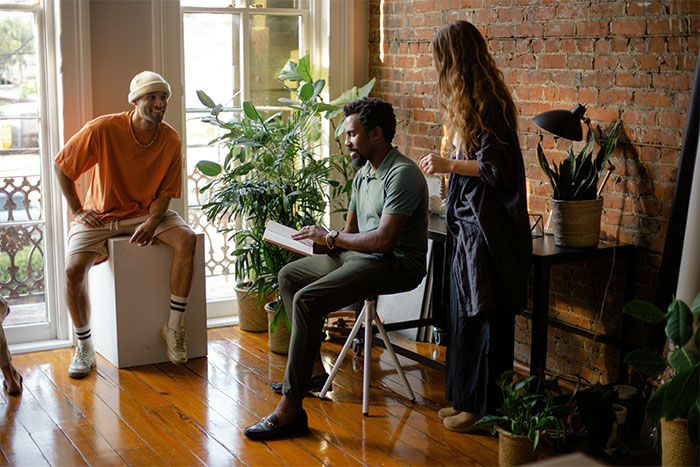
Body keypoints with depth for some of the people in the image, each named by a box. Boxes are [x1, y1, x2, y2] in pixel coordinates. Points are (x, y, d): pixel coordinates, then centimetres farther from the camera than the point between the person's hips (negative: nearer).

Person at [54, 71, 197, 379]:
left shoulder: (170, 140, -7)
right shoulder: (102, 130, -16)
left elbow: (165, 192, -2)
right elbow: (61, 166, -4)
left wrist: (152, 222, -22)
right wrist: (78, 211, -6)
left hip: (146, 212, 2)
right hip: (101, 215, -2)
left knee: (186, 239, -26)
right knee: (73, 269, -25)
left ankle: (174, 327, -14)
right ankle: (84, 346, -1)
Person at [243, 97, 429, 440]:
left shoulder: (402, 174, -18)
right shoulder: (363, 174, 14)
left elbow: (383, 239, -26)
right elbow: (351, 231, 19)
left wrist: (330, 237, -15)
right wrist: (317, 239, -1)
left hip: (396, 264, -11)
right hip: (358, 256, 11)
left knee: (307, 300, -27)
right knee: (289, 275, 17)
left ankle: (290, 409, -23)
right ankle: (314, 368, 19)